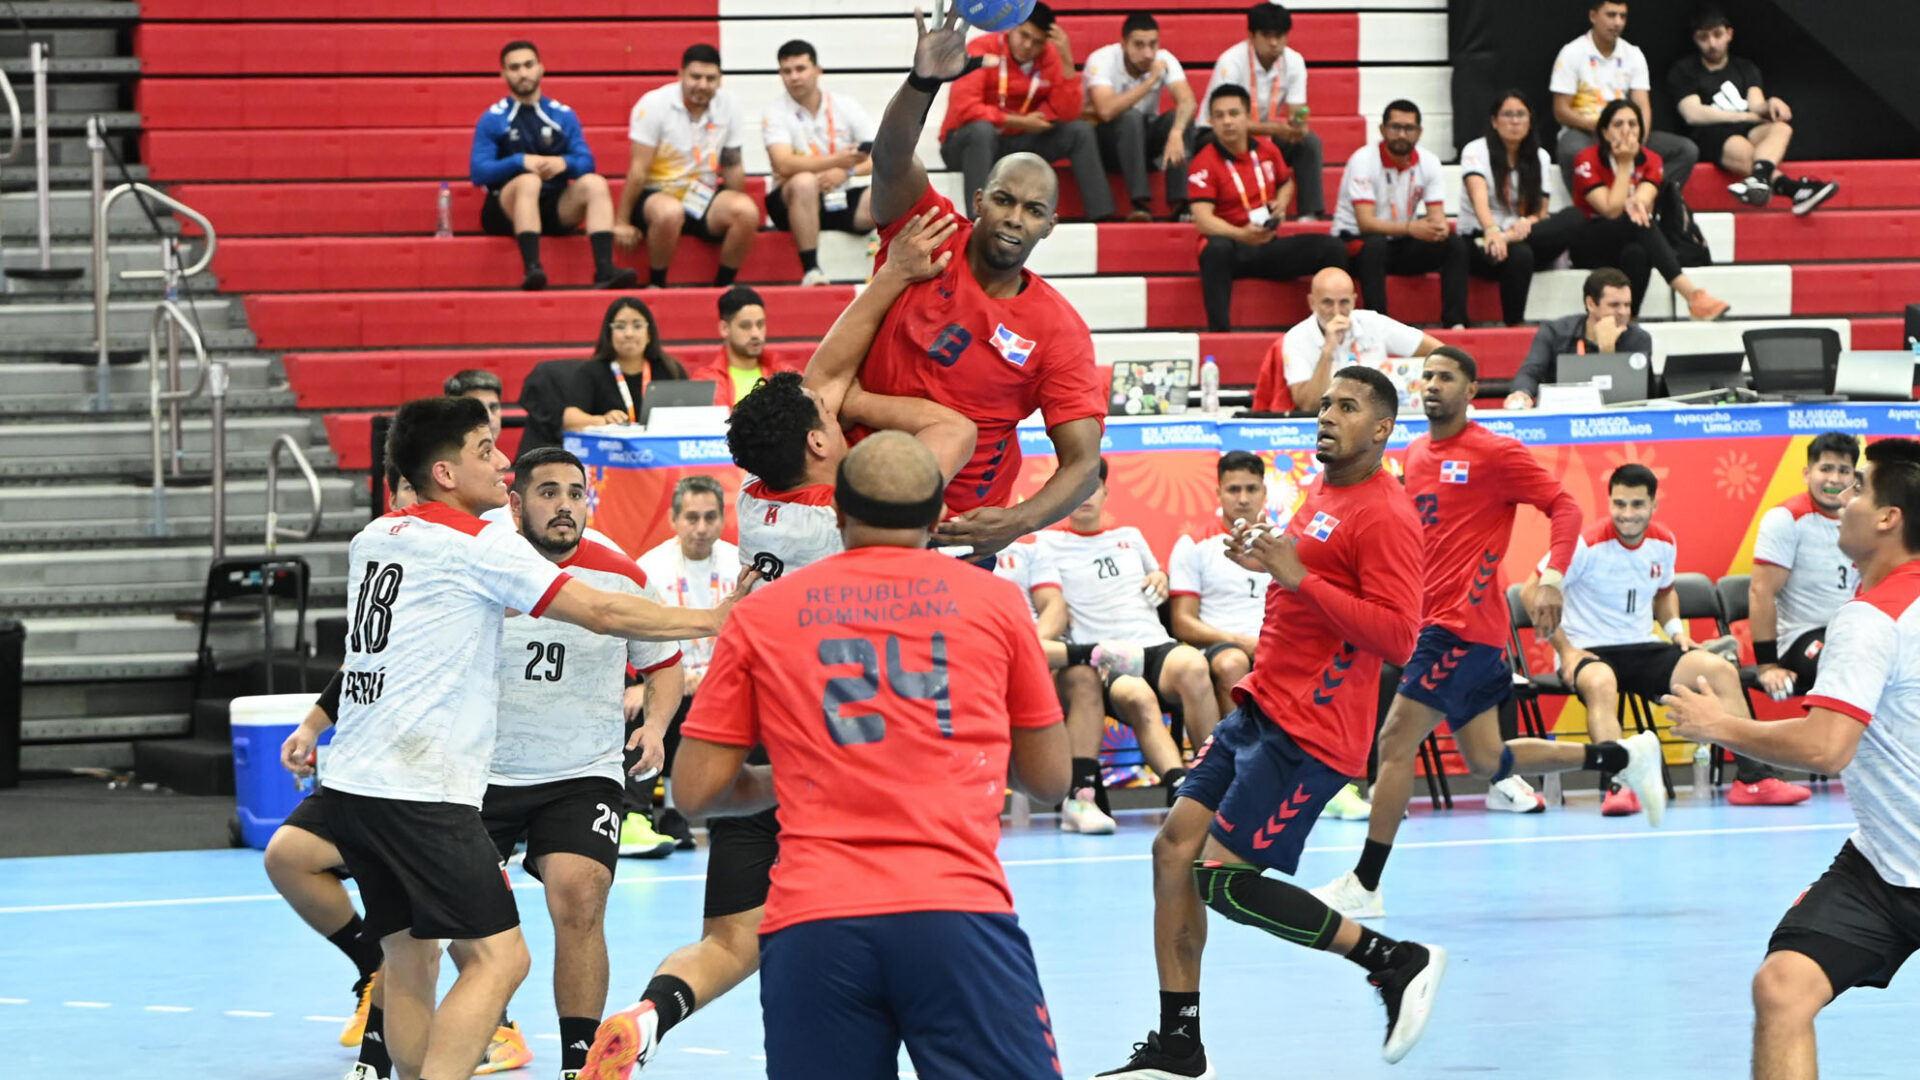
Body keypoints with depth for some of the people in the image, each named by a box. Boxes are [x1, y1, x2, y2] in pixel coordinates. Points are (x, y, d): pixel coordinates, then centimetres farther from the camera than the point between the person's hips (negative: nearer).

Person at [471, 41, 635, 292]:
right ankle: (532, 269, -51)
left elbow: (587, 163, 5)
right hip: (508, 209, -3)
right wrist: (521, 162, -19)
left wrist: (564, 163, -18)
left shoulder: (563, 116, 12)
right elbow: (478, 172, -6)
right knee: (529, 181, -35)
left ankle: (604, 270, -39)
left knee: (595, 183, -23)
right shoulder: (492, 119, 3)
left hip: (556, 208, 3)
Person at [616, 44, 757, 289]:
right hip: (657, 194, -4)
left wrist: (736, 213, 11)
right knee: (669, 212, -39)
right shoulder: (654, 104, -10)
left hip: (704, 195, 4)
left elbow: (733, 166, 12)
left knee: (748, 211, -26)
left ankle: (723, 285, -7)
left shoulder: (727, 105, 3)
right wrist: (622, 223, -10)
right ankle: (656, 285, -15)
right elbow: (639, 169, -10)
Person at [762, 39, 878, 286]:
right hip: (795, 202, -2)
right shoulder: (776, 112, -3)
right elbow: (784, 164, -20)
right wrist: (836, 161, -30)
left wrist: (847, 171, -23)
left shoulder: (846, 107, 4)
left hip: (844, 200, 2)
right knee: (804, 182, -37)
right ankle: (811, 270, -32)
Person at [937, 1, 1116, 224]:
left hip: (1017, 145, 5)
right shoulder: (983, 49, -16)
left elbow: (1068, 114, -12)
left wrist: (1067, 60, -20)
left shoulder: (1051, 57, -3)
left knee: (1080, 130, -10)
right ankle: (978, 218, -44)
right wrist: (1021, 122, -21)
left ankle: (1101, 216, -14)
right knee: (982, 129, -39)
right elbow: (964, 107, -27)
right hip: (966, 142, -5)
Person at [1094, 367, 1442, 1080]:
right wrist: (1271, 560, 11)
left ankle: (1398, 962, -1)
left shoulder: (1384, 516, -14)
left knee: (1223, 880, -12)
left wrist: (1299, 576, -23)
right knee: (1174, 849, 5)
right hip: (1260, 708, 10)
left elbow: (1397, 636, -22)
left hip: (1309, 733, -10)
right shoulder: (1321, 492, 14)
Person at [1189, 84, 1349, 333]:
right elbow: (1203, 219, -22)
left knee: (1332, 249, -11)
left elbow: (1286, 182, 29)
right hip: (1232, 249, -5)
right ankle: (1219, 331, -42)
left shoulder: (1267, 151, 8)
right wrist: (1242, 234, -38)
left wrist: (1281, 204, 5)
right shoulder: (1205, 163, -10)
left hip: (1268, 247, 5)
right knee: (1216, 249, -42)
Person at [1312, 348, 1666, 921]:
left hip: (1463, 623, -9)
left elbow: (1564, 506, -9)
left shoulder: (1496, 453, -8)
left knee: (1396, 741, -11)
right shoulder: (1416, 455, 15)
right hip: (1433, 619, 9)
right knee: (1485, 760, 11)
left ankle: (1365, 885, -5)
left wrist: (1553, 579, -22)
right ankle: (1625, 755, 25)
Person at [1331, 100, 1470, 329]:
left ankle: (1456, 324, -23)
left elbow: (1437, 216, -6)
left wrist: (1439, 228, -33)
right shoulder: (1363, 160, -17)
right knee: (1375, 245, -38)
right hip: (1356, 242, -5)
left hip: (1402, 246, 5)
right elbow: (1365, 222, -26)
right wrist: (1410, 228, -42)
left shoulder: (1428, 163, -2)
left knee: (1456, 244, -17)